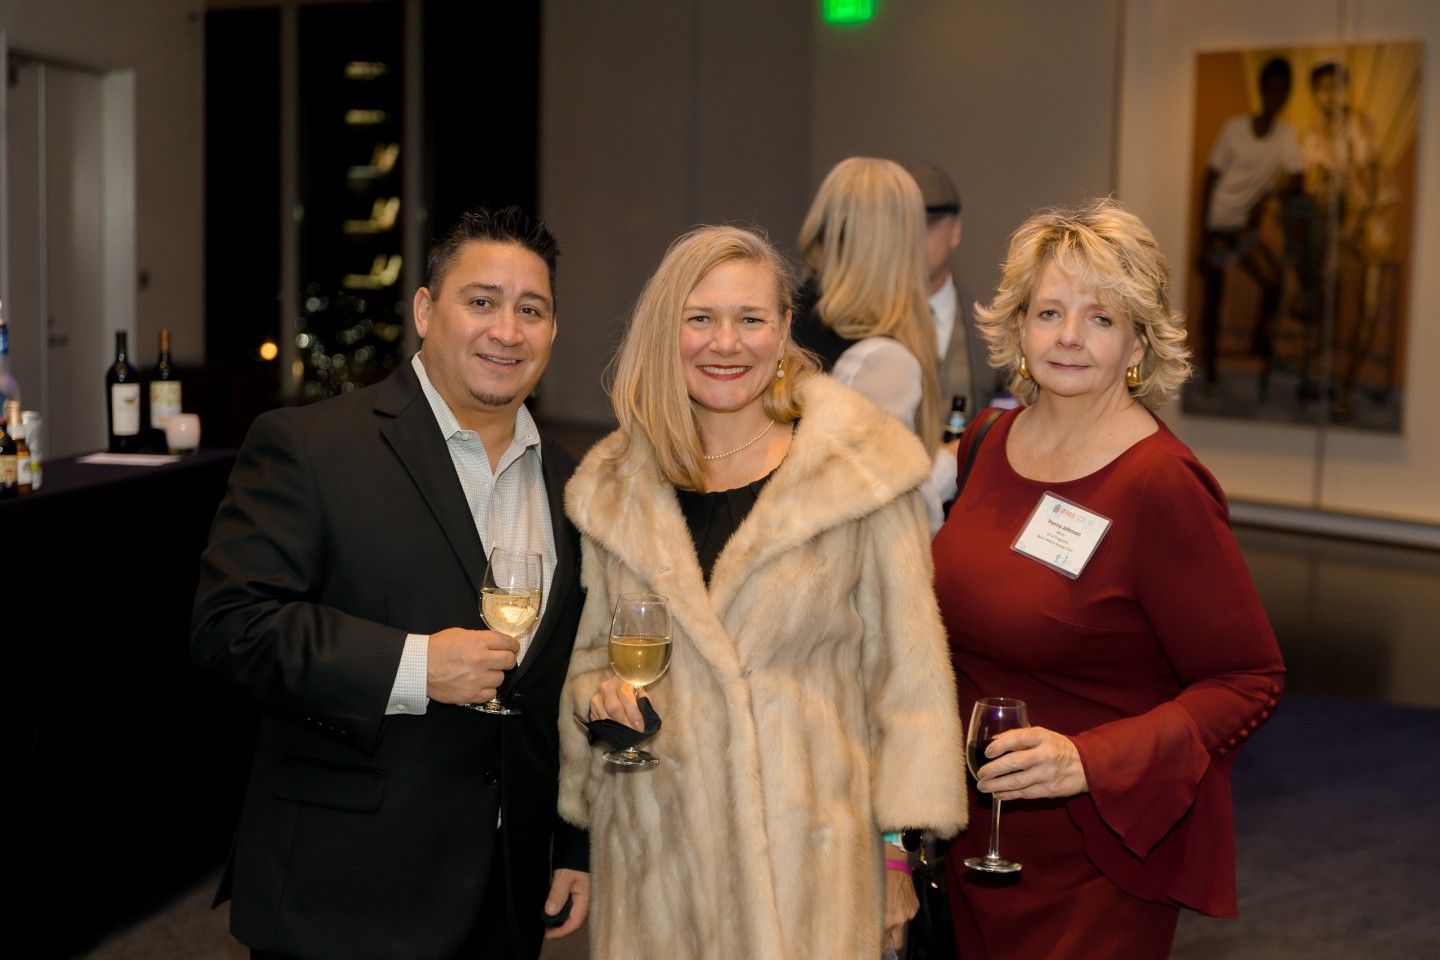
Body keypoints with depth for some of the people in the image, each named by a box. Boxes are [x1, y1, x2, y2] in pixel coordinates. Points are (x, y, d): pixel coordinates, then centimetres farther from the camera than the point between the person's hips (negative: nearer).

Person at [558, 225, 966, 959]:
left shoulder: (859, 472, -5)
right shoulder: (610, 490, 6)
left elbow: (908, 670, -2)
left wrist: (902, 841, -4)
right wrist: (597, 694, -6)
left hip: (810, 857, -2)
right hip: (656, 845, 3)